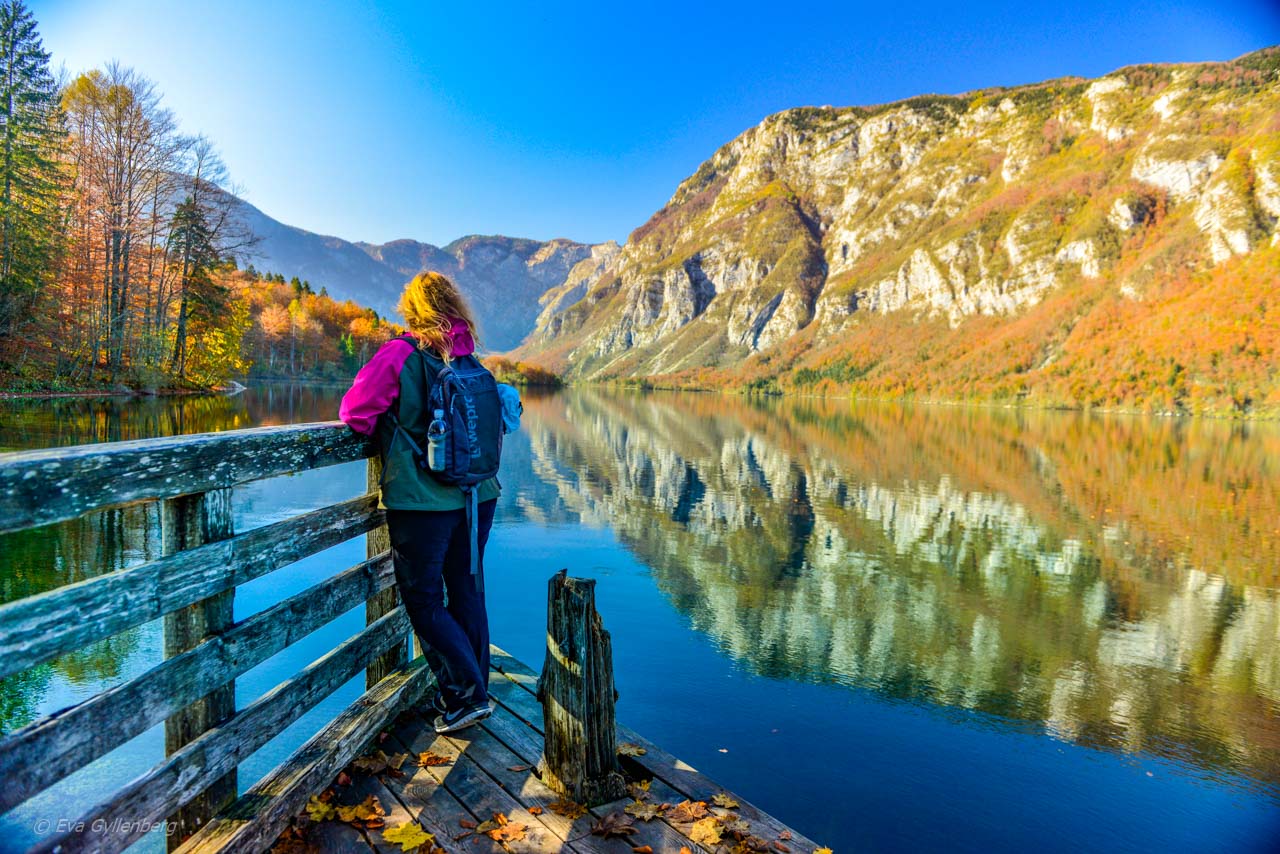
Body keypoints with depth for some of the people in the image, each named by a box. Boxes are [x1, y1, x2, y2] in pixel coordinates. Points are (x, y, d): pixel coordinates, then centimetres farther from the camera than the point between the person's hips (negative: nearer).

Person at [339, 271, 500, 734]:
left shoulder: (400, 353, -10)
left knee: (424, 601, 7)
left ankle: (466, 693, 4)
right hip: (478, 495, 6)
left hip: (422, 500, -6)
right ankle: (472, 692, 26)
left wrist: (388, 429, 14)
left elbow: (353, 411, -5)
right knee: (466, 593, 16)